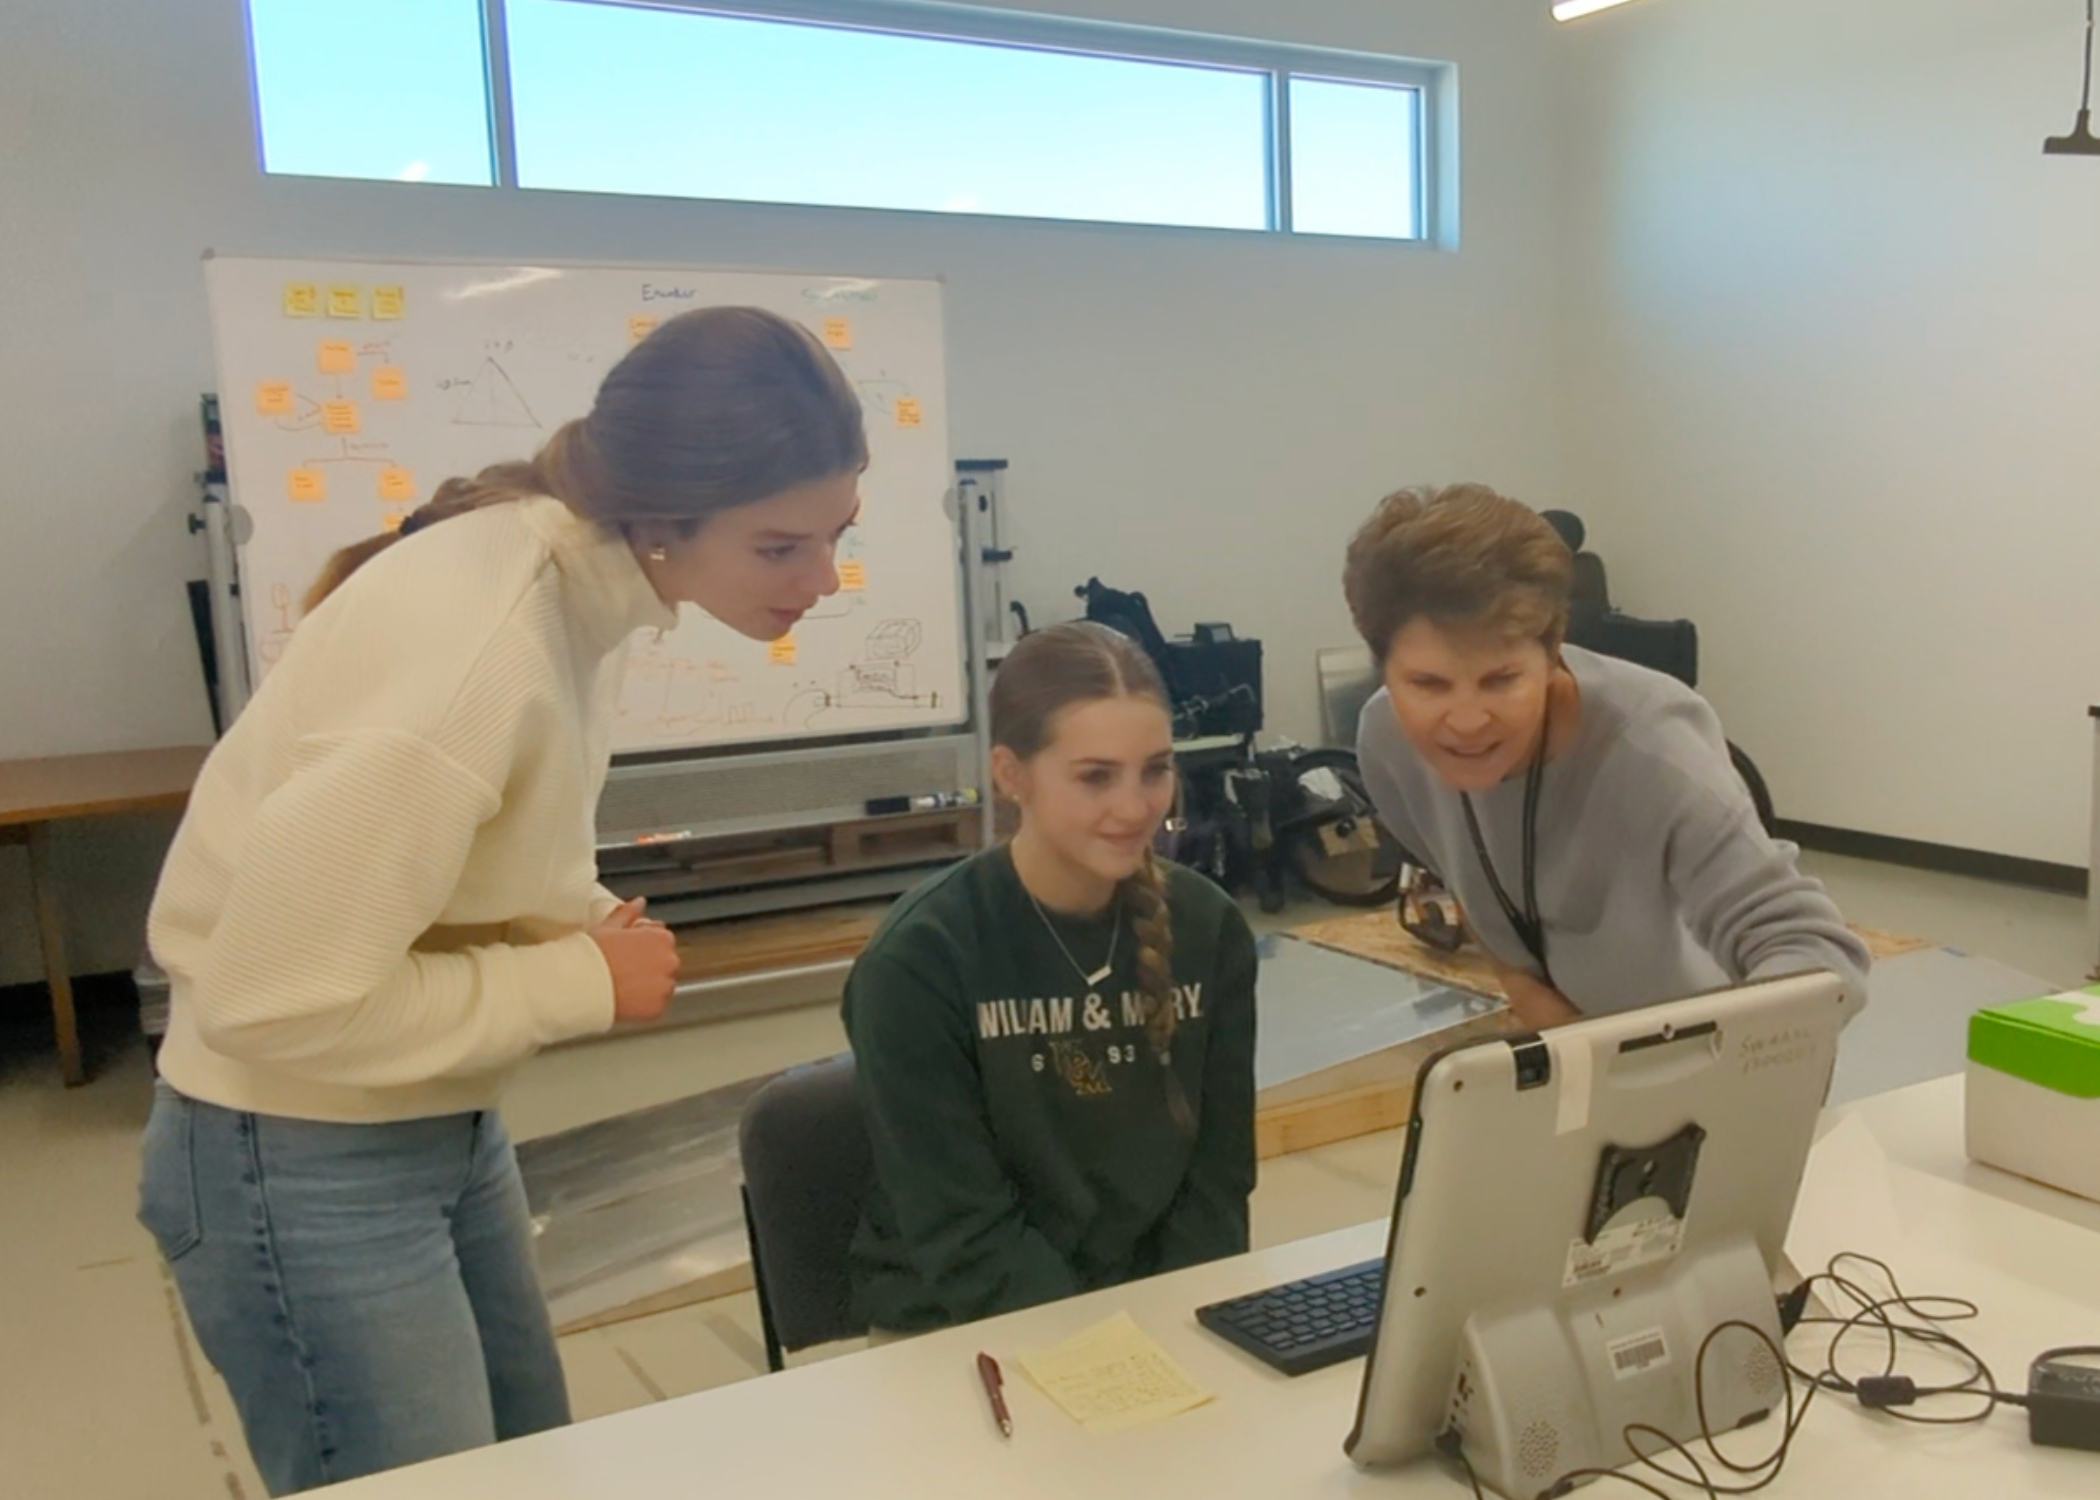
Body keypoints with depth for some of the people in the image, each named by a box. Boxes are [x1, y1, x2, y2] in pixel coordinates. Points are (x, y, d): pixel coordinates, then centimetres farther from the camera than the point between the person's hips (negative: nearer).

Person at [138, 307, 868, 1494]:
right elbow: (278, 997, -30)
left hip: (445, 1125, 8)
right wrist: (584, 982, -21)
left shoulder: (574, 581, -4)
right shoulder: (476, 643, -32)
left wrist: (589, 919, -7)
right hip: (305, 1161, -8)